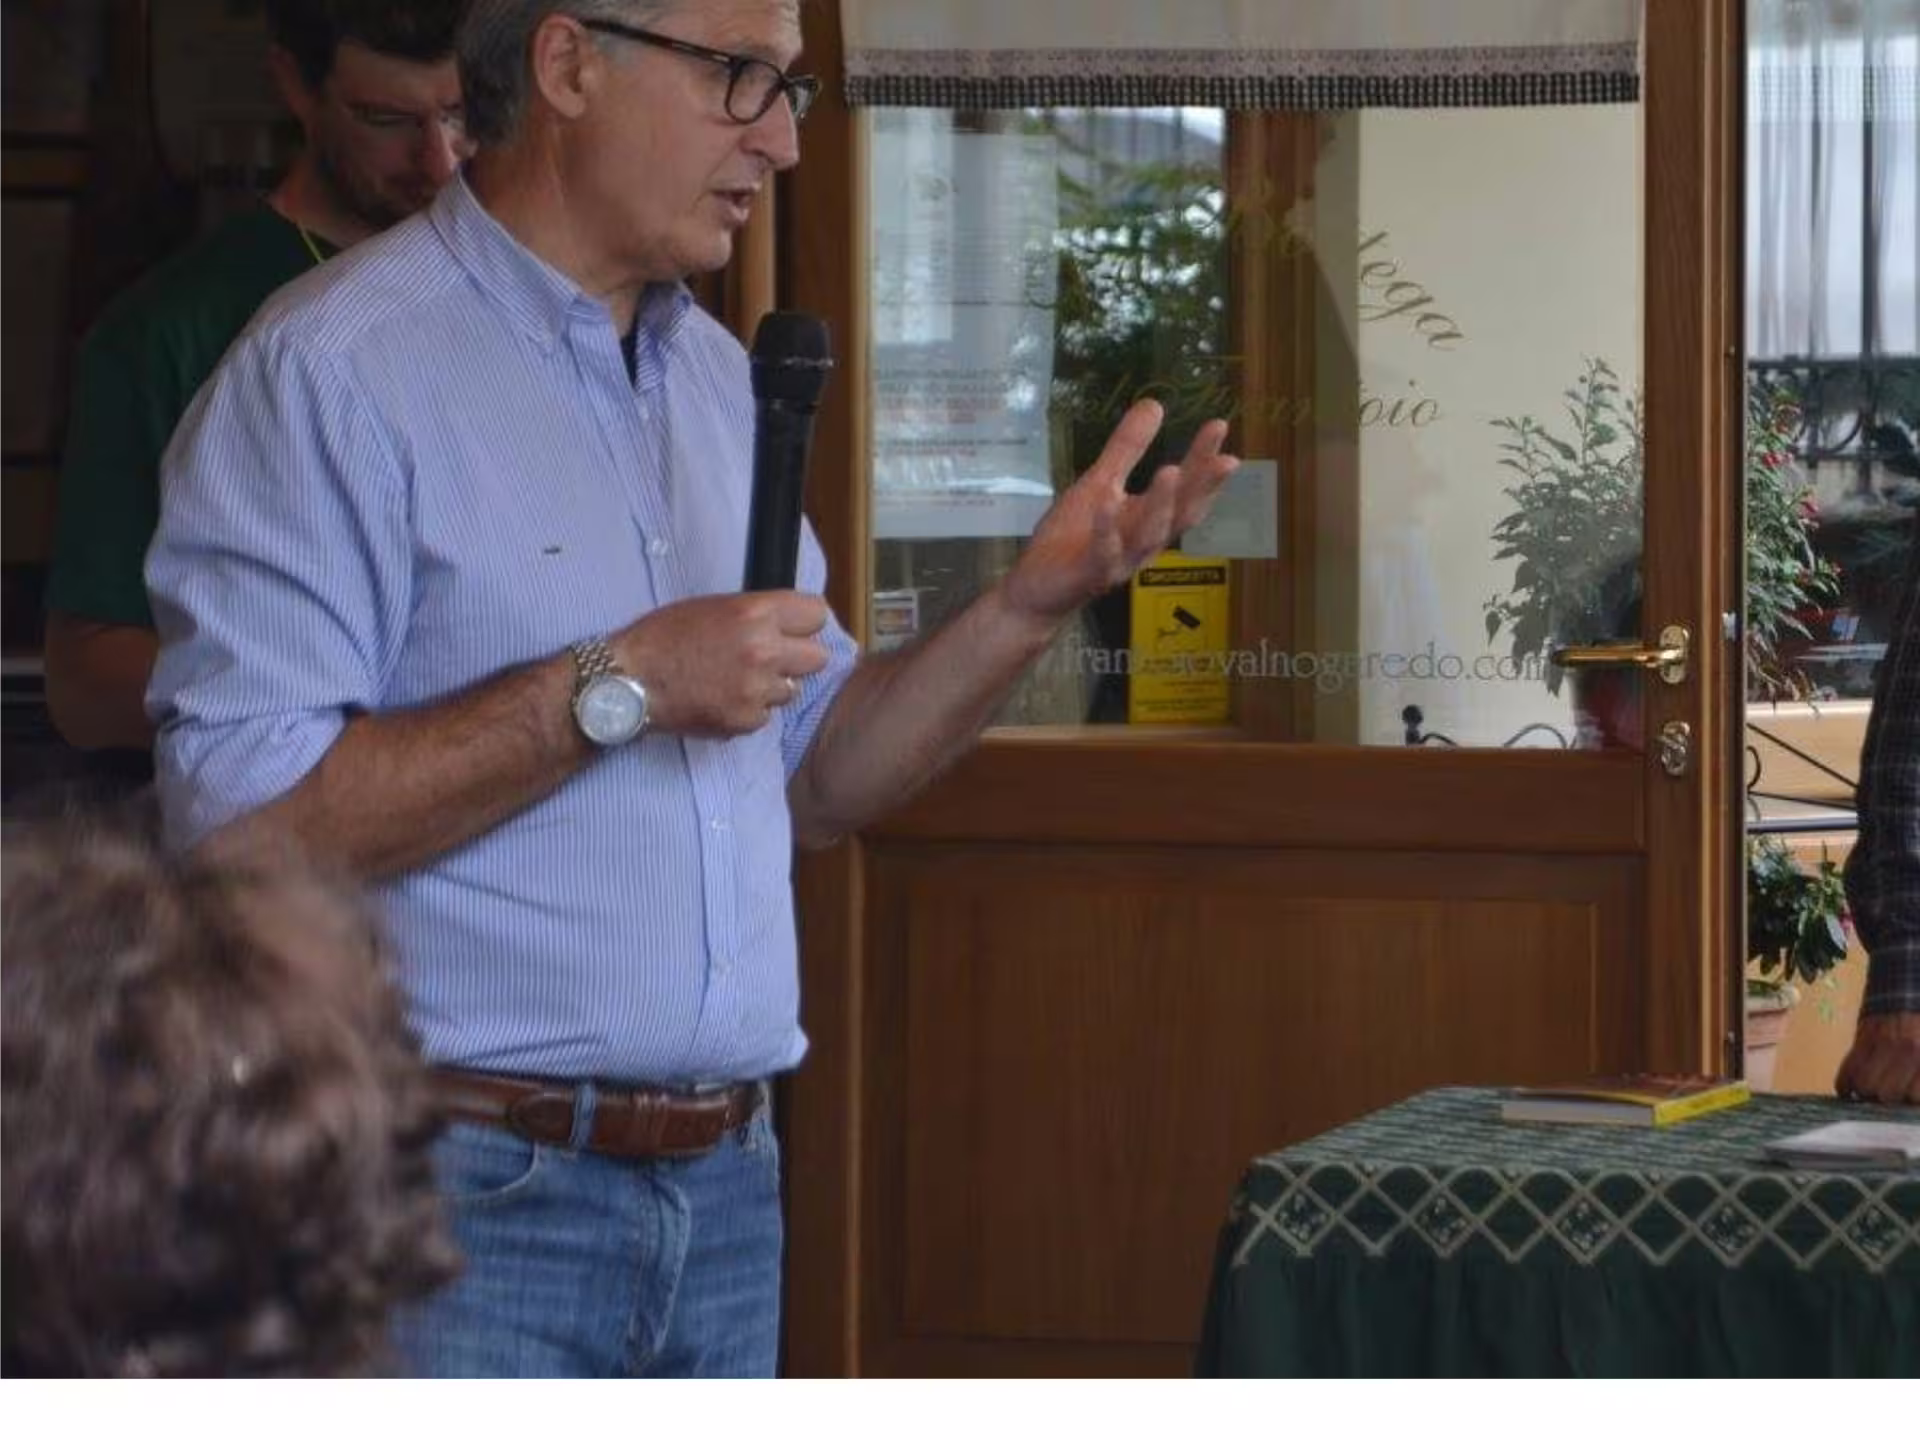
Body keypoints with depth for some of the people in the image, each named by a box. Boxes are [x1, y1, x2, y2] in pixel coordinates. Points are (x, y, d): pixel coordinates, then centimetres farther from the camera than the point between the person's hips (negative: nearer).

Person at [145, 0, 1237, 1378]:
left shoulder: (719, 375, 13)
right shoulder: (333, 369, -12)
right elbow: (237, 814, -21)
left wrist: (1033, 604, 3)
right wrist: (614, 688, -19)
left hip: (726, 1190, 7)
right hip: (468, 1197, -7)